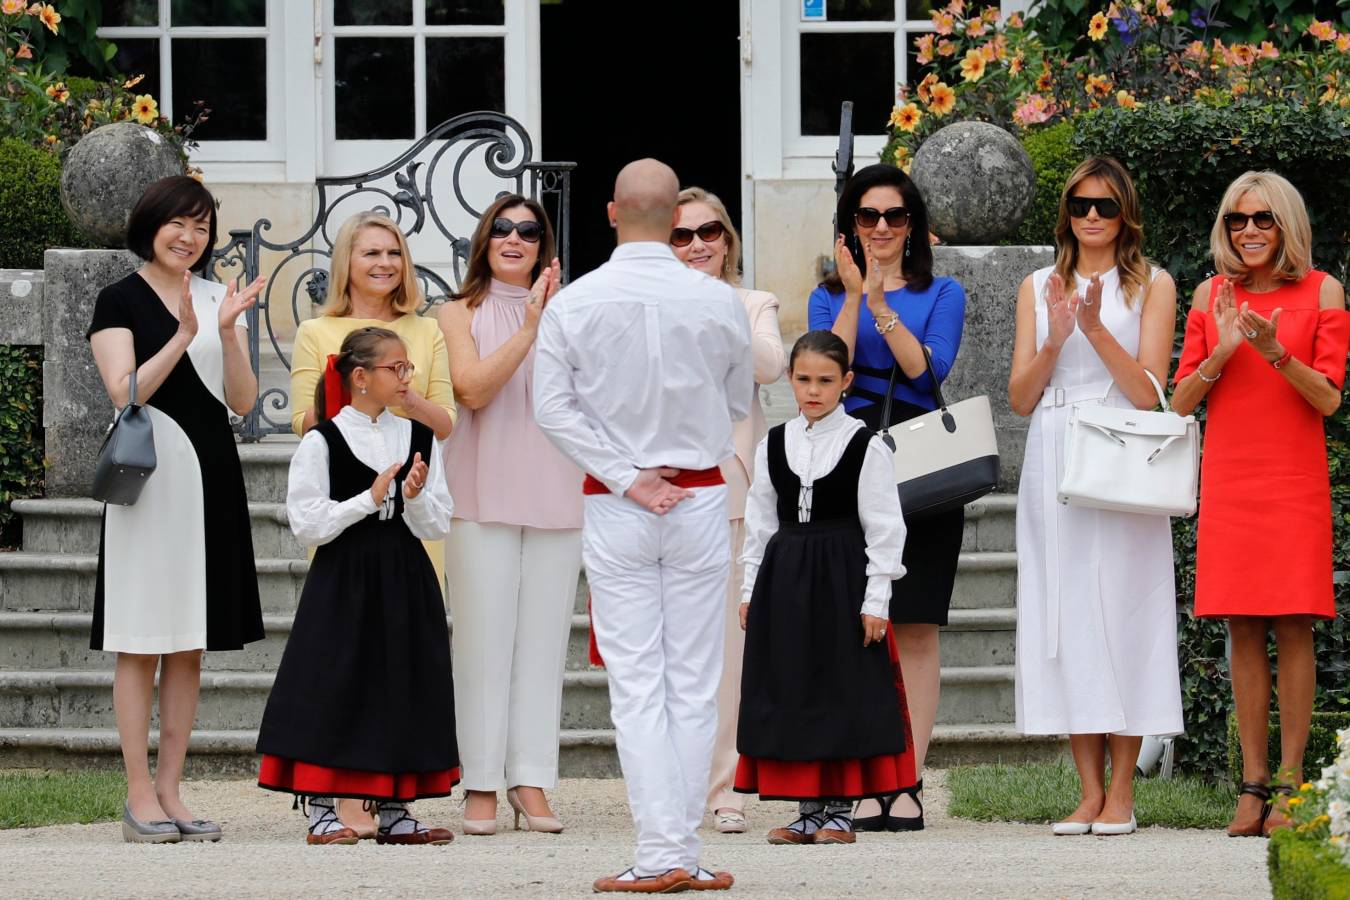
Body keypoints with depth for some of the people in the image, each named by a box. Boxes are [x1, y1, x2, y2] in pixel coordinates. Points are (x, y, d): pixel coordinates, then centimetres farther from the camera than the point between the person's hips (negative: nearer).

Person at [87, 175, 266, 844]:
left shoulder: (219, 299, 13)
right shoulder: (120, 301, -1)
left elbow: (242, 401, 6)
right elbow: (124, 393, -13)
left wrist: (226, 333, -9)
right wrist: (182, 337, -22)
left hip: (211, 479, 5)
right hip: (150, 478, -5)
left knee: (189, 648, 6)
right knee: (142, 644, -4)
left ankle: (169, 790, 10)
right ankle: (139, 797, -2)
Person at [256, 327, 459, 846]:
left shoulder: (419, 439, 7)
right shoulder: (322, 442, -6)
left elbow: (438, 525, 5)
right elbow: (307, 525, -10)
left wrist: (415, 497, -14)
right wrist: (369, 499, -15)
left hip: (405, 582, 5)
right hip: (342, 583, -4)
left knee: (402, 689, 7)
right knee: (333, 689, -3)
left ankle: (393, 810, 16)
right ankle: (321, 811, 4)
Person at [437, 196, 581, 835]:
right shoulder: (461, 314, 6)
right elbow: (472, 388, -9)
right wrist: (528, 329, -13)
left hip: (554, 492, 2)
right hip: (484, 494, -2)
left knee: (543, 637, 1)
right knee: (484, 637, -4)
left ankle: (531, 782, 4)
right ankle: (481, 787, -1)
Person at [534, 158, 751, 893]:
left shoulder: (573, 304, -8)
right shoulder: (719, 303, -6)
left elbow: (553, 406, -9)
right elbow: (738, 402, 5)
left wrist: (627, 477, -8)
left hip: (613, 509, -1)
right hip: (701, 499, 1)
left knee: (637, 684, 1)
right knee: (694, 682, 7)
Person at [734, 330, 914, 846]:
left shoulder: (864, 446, -5)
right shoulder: (774, 445, 7)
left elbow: (884, 527, -5)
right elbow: (759, 522, 12)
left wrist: (876, 599, -10)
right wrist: (751, 589, 8)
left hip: (841, 579, -4)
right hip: (783, 579, 4)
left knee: (843, 688, -1)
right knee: (790, 691, 5)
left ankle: (840, 810, 7)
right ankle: (809, 808, 13)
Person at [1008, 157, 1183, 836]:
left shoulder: (1151, 287, 6)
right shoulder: (1038, 288, 14)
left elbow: (1148, 391, -3)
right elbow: (1020, 398, 9)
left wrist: (1096, 329, -14)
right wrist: (1054, 341, -8)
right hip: (1054, 465, 3)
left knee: (1120, 611, -7)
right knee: (1064, 615, -1)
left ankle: (1121, 793, -3)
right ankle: (1089, 791, 3)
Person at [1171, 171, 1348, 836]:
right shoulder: (1212, 295, 8)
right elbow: (1181, 400, 6)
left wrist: (1275, 352, -17)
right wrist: (1223, 350, -10)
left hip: (1295, 481, -2)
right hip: (1228, 480, 2)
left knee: (1293, 628, -5)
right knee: (1243, 630, 1)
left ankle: (1290, 784, -2)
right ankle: (1253, 784, 4)